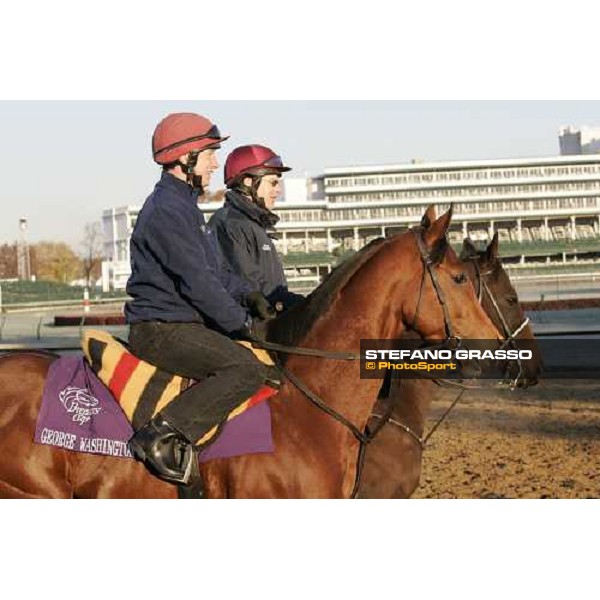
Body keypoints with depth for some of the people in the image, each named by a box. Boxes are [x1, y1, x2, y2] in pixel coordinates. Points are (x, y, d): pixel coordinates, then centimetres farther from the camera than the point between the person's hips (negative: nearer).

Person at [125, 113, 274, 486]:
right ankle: (164, 436, -27)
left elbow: (217, 270, 25)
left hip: (186, 323, 11)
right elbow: (197, 282, -20)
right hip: (161, 330, -11)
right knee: (247, 369, -28)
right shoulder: (167, 210, -16)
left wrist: (248, 295, 8)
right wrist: (244, 324, -13)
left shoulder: (185, 206, 19)